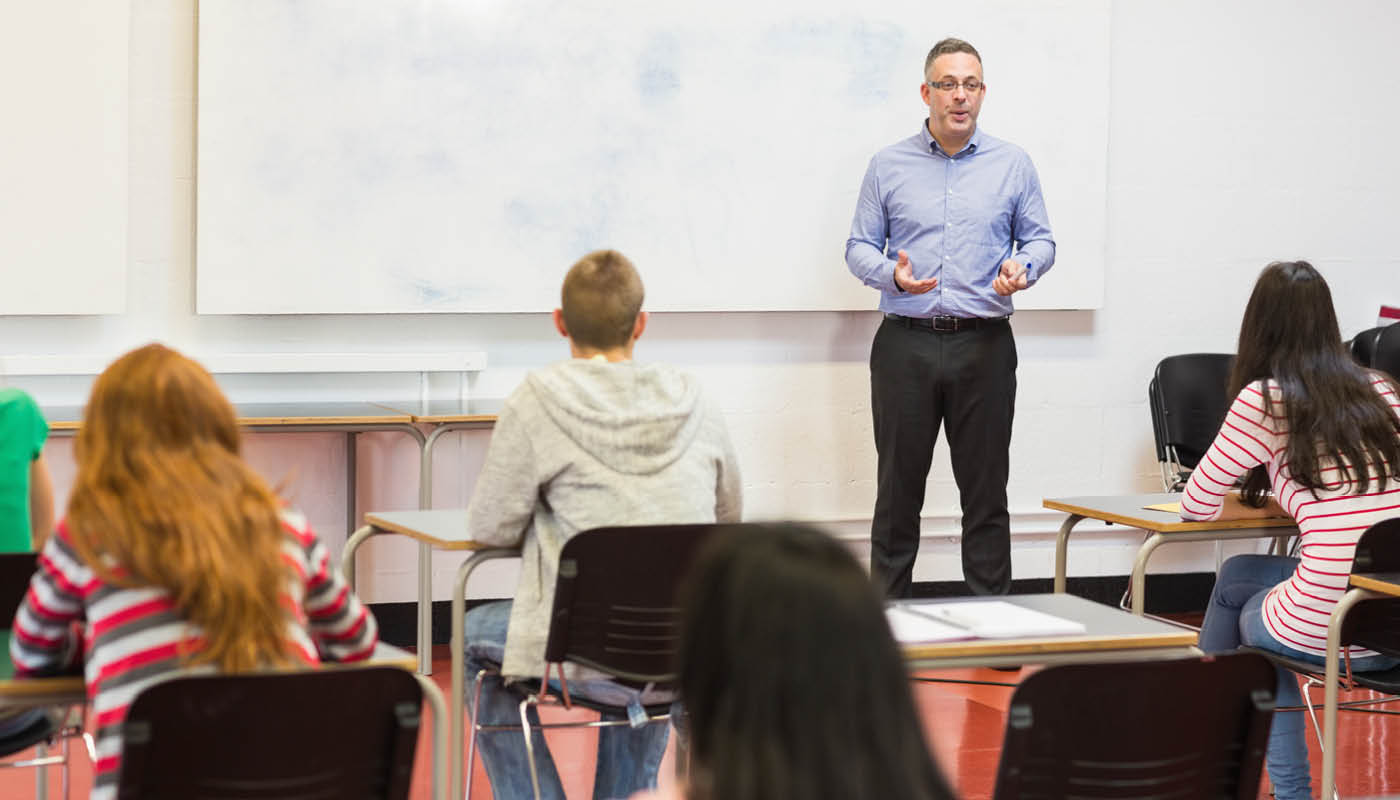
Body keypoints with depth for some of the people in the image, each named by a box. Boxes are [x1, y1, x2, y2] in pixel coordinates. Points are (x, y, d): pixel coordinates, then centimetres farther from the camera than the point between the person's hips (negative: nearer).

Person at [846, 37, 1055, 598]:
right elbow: (859, 247, 7)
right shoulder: (888, 167, 7)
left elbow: (1040, 239, 11)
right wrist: (892, 274, -13)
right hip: (906, 345, 0)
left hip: (984, 346, 0)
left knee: (985, 489, 2)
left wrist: (1022, 269, -11)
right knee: (898, 488, 3)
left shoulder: (1012, 165, 8)